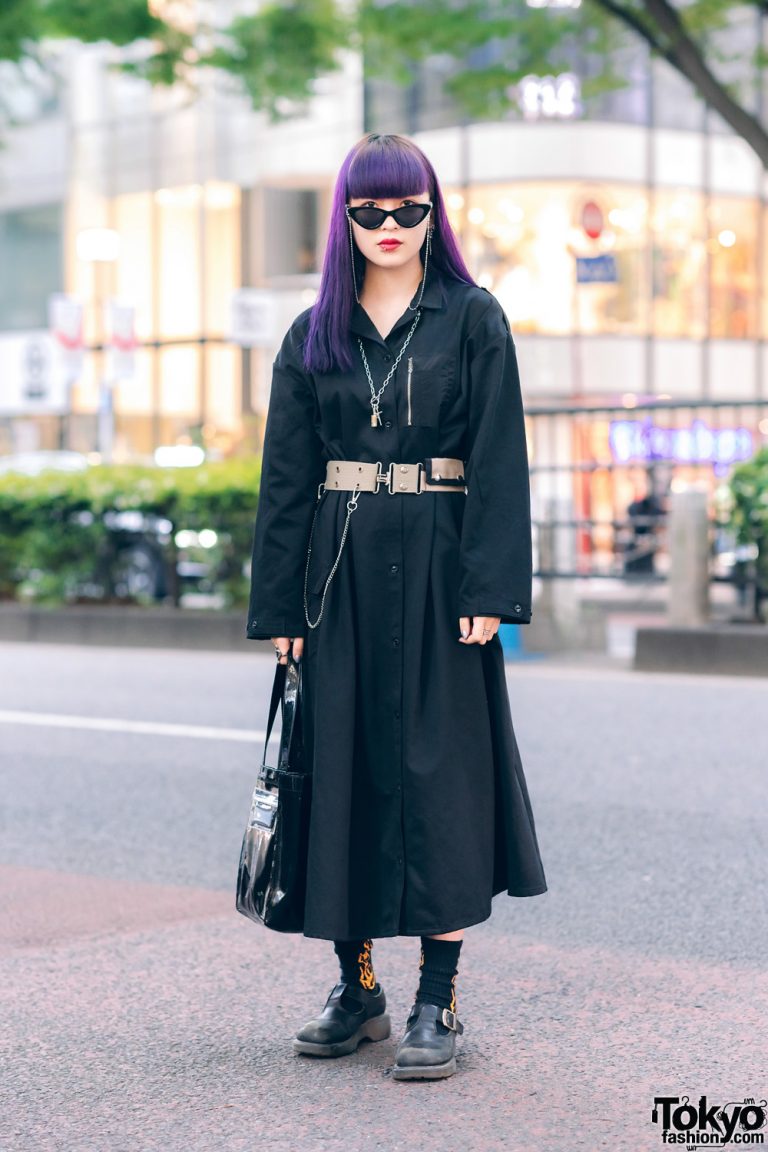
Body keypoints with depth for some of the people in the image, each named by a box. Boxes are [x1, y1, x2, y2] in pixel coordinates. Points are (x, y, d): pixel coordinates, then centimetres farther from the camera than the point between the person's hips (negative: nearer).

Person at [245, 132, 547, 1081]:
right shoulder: (313, 336, 10)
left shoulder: (473, 320, 2)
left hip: (437, 568, -3)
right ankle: (356, 988, 16)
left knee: (437, 764, -3)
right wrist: (278, 605, 2)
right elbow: (285, 477, 8)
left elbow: (498, 461, -4)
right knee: (344, 763, 4)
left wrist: (490, 590, -13)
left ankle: (437, 1002, 3)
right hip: (342, 573, 3)